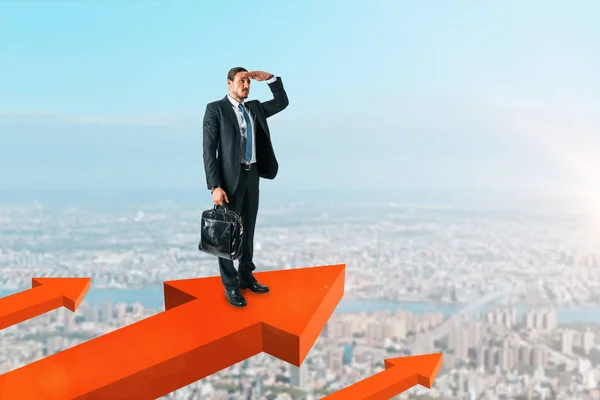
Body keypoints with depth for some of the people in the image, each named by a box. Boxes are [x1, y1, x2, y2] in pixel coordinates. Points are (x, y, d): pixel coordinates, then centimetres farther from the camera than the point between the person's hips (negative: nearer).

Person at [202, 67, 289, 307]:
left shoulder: (254, 108, 12)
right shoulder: (215, 109, -8)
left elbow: (282, 102, 18)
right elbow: (209, 150, -13)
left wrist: (269, 78, 2)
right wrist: (215, 186, -20)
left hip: (252, 175, 6)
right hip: (229, 177, -6)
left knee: (248, 229, 15)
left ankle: (246, 276, 28)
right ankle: (231, 285, 12)